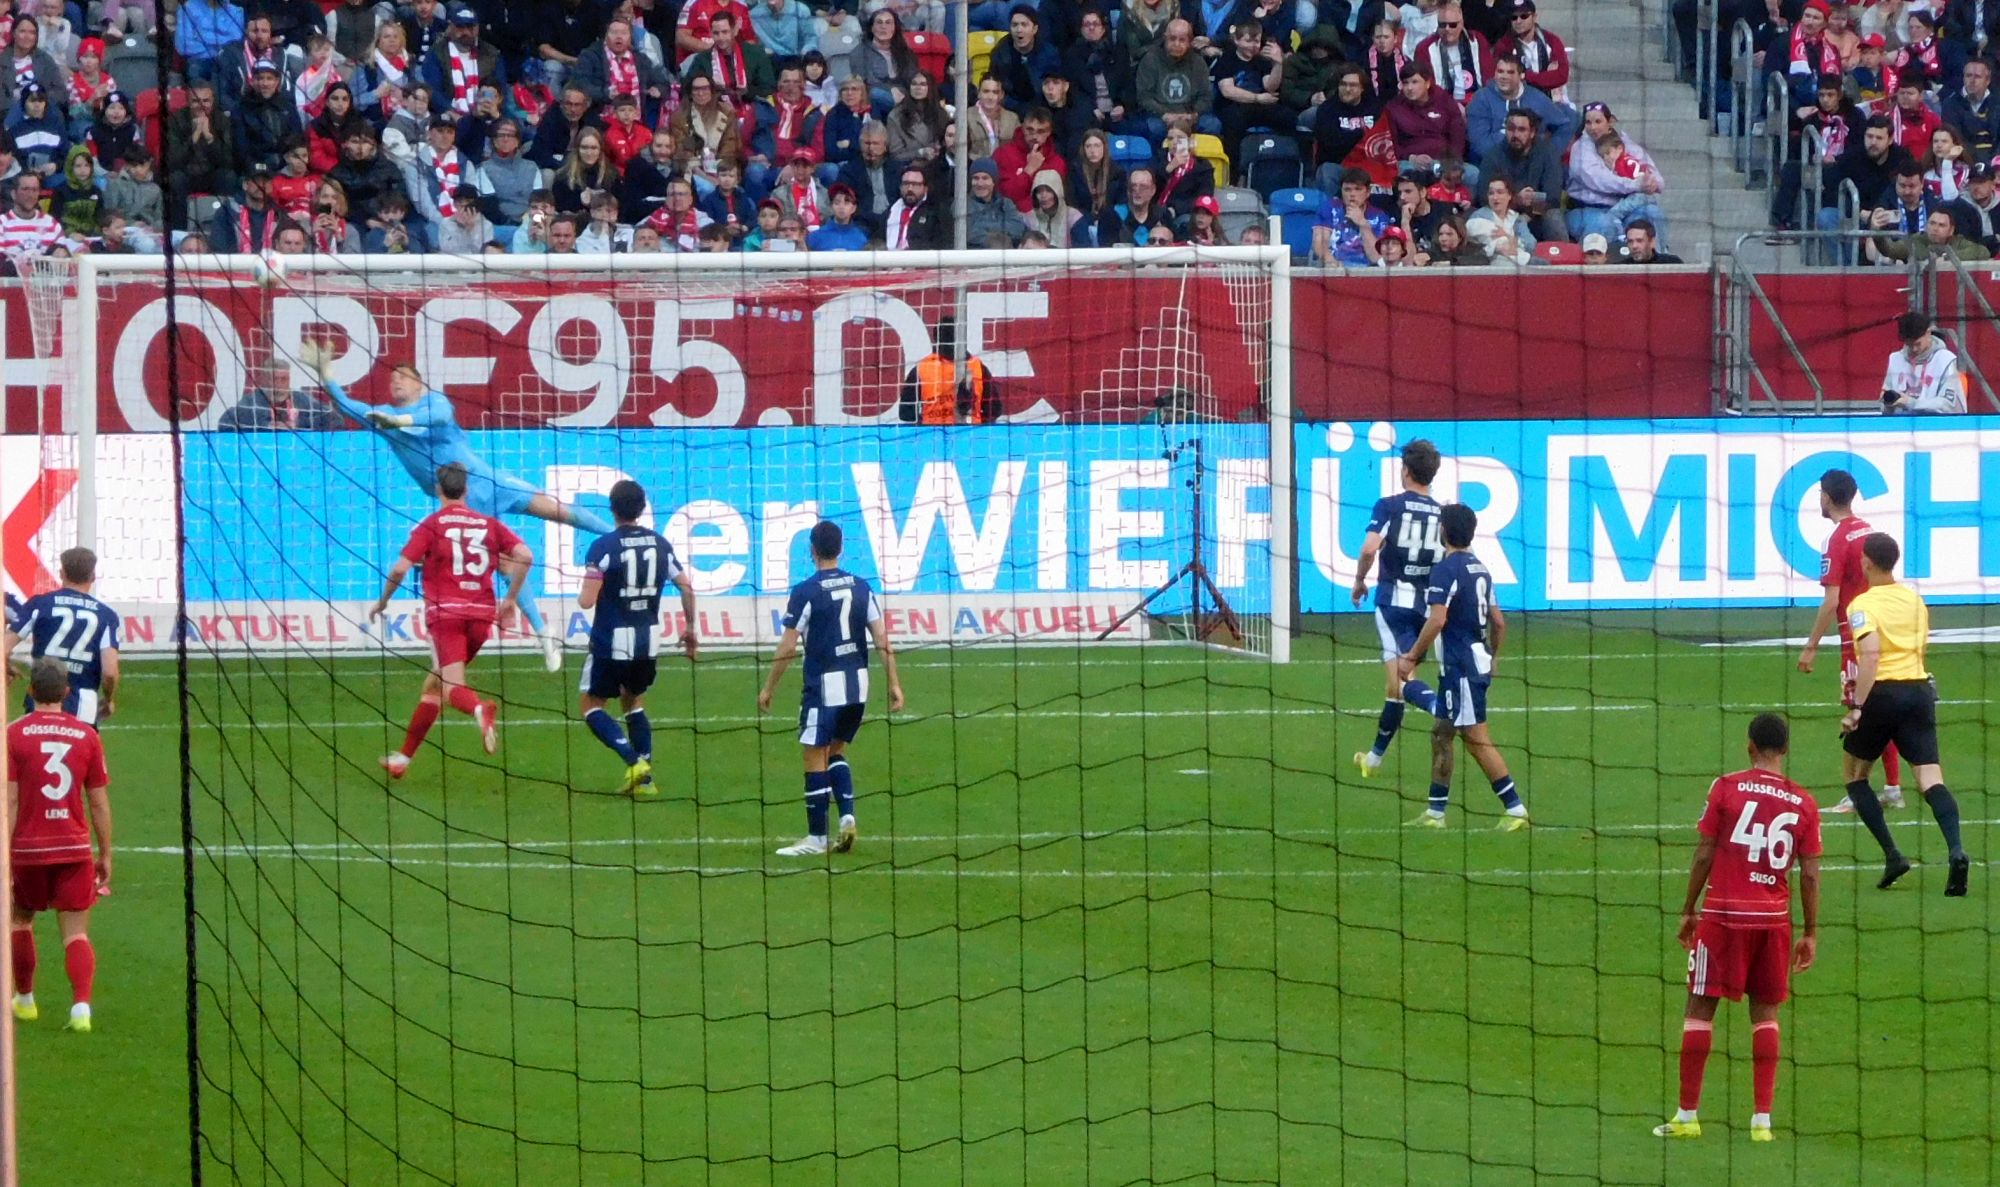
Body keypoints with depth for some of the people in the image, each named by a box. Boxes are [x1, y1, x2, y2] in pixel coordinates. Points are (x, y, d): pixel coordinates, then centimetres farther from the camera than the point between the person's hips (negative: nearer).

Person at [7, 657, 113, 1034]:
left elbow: (9, 801, -9)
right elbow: (99, 803, 3)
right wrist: (105, 854, 11)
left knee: (20, 920, 22)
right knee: (76, 934, 1)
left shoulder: (15, 734, -5)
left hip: (28, 847, -1)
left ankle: (24, 1000, 32)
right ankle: (81, 1006, -17)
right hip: (75, 847, 1)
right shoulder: (86, 735, 0)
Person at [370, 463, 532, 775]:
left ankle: (480, 710, -50)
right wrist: (511, 598, 11)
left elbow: (400, 569, -6)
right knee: (434, 683, 19)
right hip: (481, 613, 5)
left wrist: (382, 602, 11)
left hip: (446, 612, -5)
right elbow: (524, 556, 0)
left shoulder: (432, 524, 1)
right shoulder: (488, 523, 12)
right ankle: (404, 756, 25)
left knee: (451, 688, -14)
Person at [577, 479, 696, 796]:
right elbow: (687, 587, 5)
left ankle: (633, 761, -10)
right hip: (649, 642, 5)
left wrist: (582, 595, 6)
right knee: (633, 702, 24)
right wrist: (690, 629, 18)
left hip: (612, 642, -5)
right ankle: (644, 778, 13)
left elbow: (587, 600, -18)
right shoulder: (660, 544, 3)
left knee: (590, 705, 10)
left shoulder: (603, 547, -13)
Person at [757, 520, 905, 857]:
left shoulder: (805, 592, -9)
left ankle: (816, 837, 2)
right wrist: (894, 683, 8)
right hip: (858, 685, 6)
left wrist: (768, 688, 0)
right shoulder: (861, 587, 6)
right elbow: (882, 639, 4)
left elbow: (787, 647, -9)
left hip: (824, 686, -6)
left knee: (815, 758, 1)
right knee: (835, 752, 20)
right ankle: (847, 816, 3)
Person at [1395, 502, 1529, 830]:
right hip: (1479, 661, 9)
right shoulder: (1479, 569, 12)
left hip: (1460, 666, -9)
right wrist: (1493, 658, 29)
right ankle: (1435, 812, 18)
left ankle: (1515, 809, -9)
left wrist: (1411, 658, -16)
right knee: (1441, 734, 15)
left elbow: (1437, 619, -23)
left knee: (1476, 739, -7)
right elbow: (1499, 622, 16)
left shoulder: (1445, 569, -15)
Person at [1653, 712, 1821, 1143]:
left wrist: (1689, 910, 7)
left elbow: (1704, 855, -4)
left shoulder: (1727, 788, -4)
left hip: (1724, 913, -3)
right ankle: (1762, 1119, 6)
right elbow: (1810, 874, 2)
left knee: (1700, 1007, 4)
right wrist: (1811, 933, 10)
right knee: (1765, 1012, 12)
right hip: (1775, 918, 3)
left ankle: (1687, 1115, 4)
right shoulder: (1803, 803, 2)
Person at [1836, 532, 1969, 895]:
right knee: (1929, 776, -3)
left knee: (1854, 771, 15)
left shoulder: (1864, 605, -7)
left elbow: (1870, 655, -19)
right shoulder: (1915, 600, 12)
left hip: (1882, 693, -5)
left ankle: (1892, 854, 4)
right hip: (1918, 687, 5)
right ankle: (1955, 849, -27)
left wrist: (1857, 707, -21)